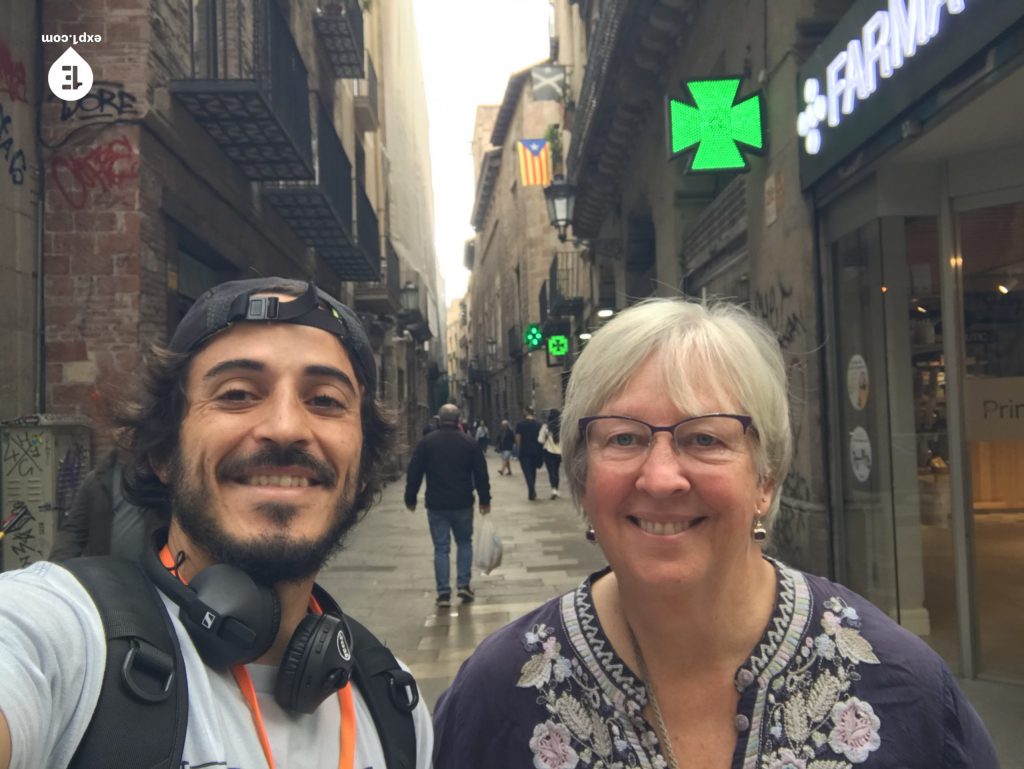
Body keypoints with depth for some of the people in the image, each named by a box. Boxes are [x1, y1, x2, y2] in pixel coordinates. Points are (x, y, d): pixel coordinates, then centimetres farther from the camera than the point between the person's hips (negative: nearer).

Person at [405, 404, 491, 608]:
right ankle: (464, 585, 9)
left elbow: (414, 473, -1)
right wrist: (485, 499, 10)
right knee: (464, 543, 17)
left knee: (441, 548, 4)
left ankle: (444, 593, 2)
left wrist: (410, 499, 8)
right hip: (463, 504, 1)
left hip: (436, 505, 0)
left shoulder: (426, 442, -2)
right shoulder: (468, 443, 0)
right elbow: (481, 474, 2)